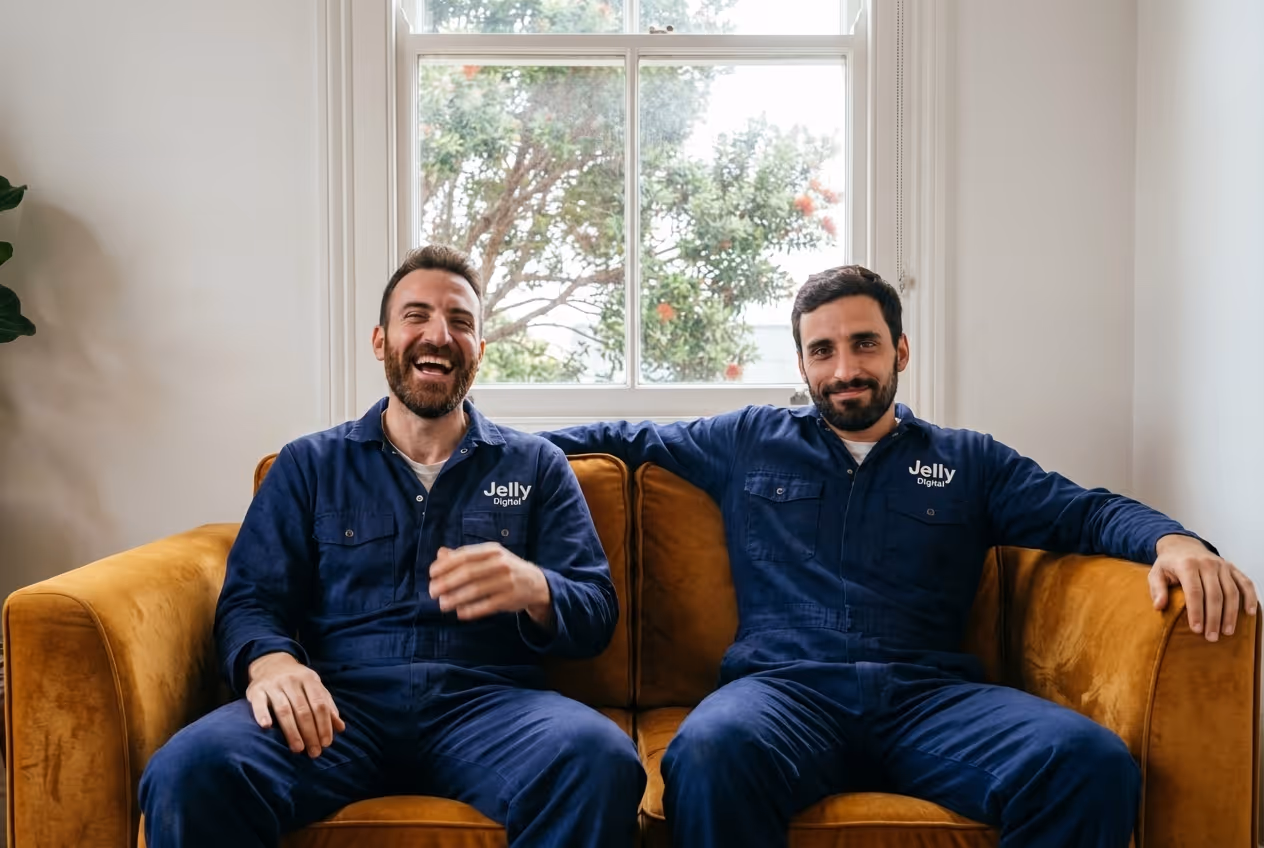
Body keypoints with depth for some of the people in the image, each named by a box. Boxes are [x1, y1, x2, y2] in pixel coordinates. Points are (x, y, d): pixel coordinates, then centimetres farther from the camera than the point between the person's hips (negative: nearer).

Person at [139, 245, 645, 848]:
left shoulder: (537, 468, 15)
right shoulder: (308, 465, 17)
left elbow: (596, 616, 8)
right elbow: (249, 600, 9)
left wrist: (532, 588, -16)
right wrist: (268, 660, -16)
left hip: (485, 699, 0)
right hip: (338, 702, 1)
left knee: (600, 761, -34)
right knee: (188, 772, -31)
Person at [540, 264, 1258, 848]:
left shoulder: (970, 461, 21)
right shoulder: (748, 443, 21)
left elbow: (1086, 511, 12)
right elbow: (631, 439, 28)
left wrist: (1171, 539, -9)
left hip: (931, 694, 2)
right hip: (785, 688, -1)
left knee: (1094, 765, -29)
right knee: (709, 755, -38)